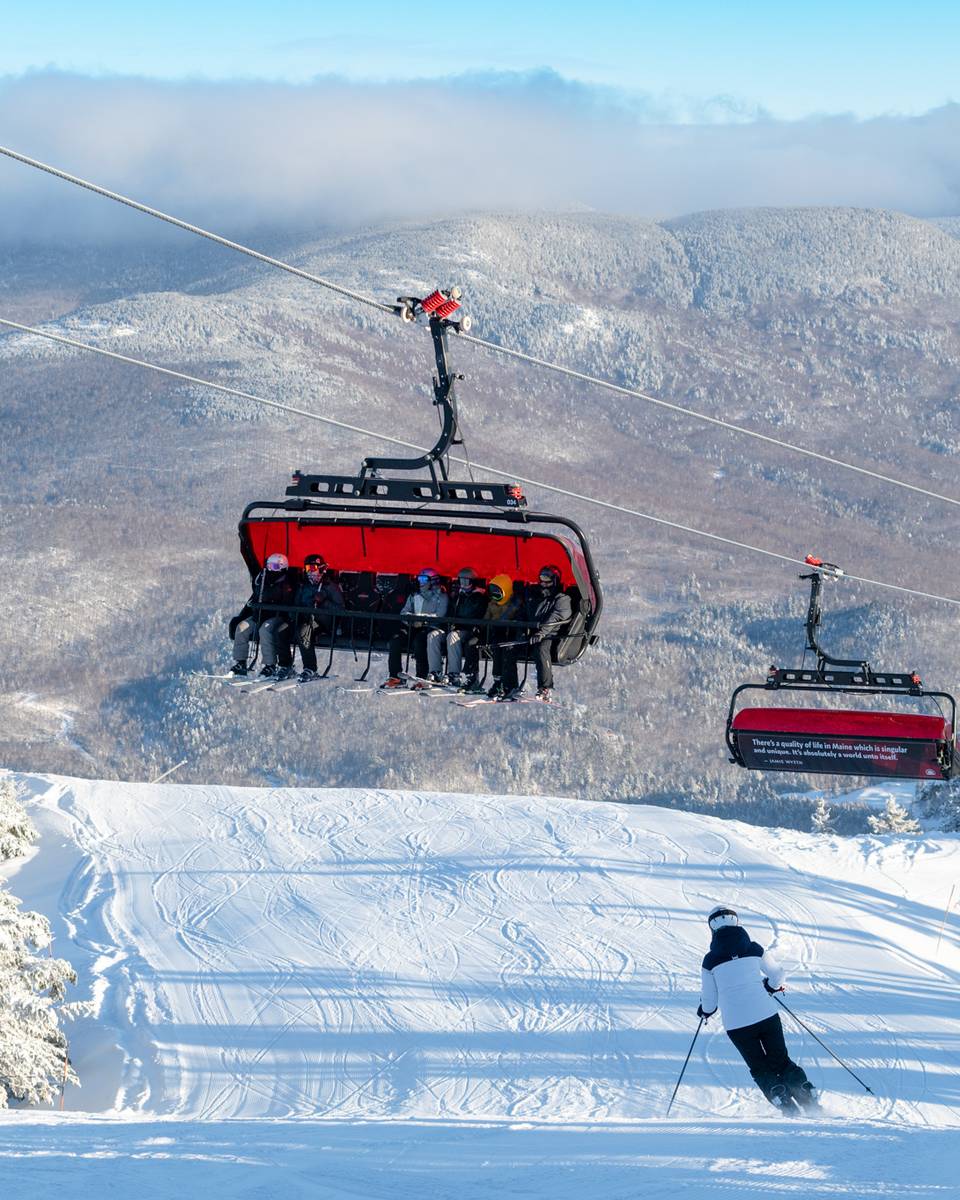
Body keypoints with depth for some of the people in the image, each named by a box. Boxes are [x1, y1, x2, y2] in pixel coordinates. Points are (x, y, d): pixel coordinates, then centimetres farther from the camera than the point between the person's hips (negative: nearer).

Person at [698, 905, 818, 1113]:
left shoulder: (710, 961, -3)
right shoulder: (754, 950, 0)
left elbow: (709, 999, 5)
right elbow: (777, 975, 12)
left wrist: (705, 1011, 27)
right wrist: (772, 987, 35)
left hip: (736, 1024, -1)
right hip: (767, 1015, 1)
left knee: (760, 1069, 14)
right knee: (780, 1061, 15)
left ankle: (784, 1102, -1)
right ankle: (808, 1099, 3)